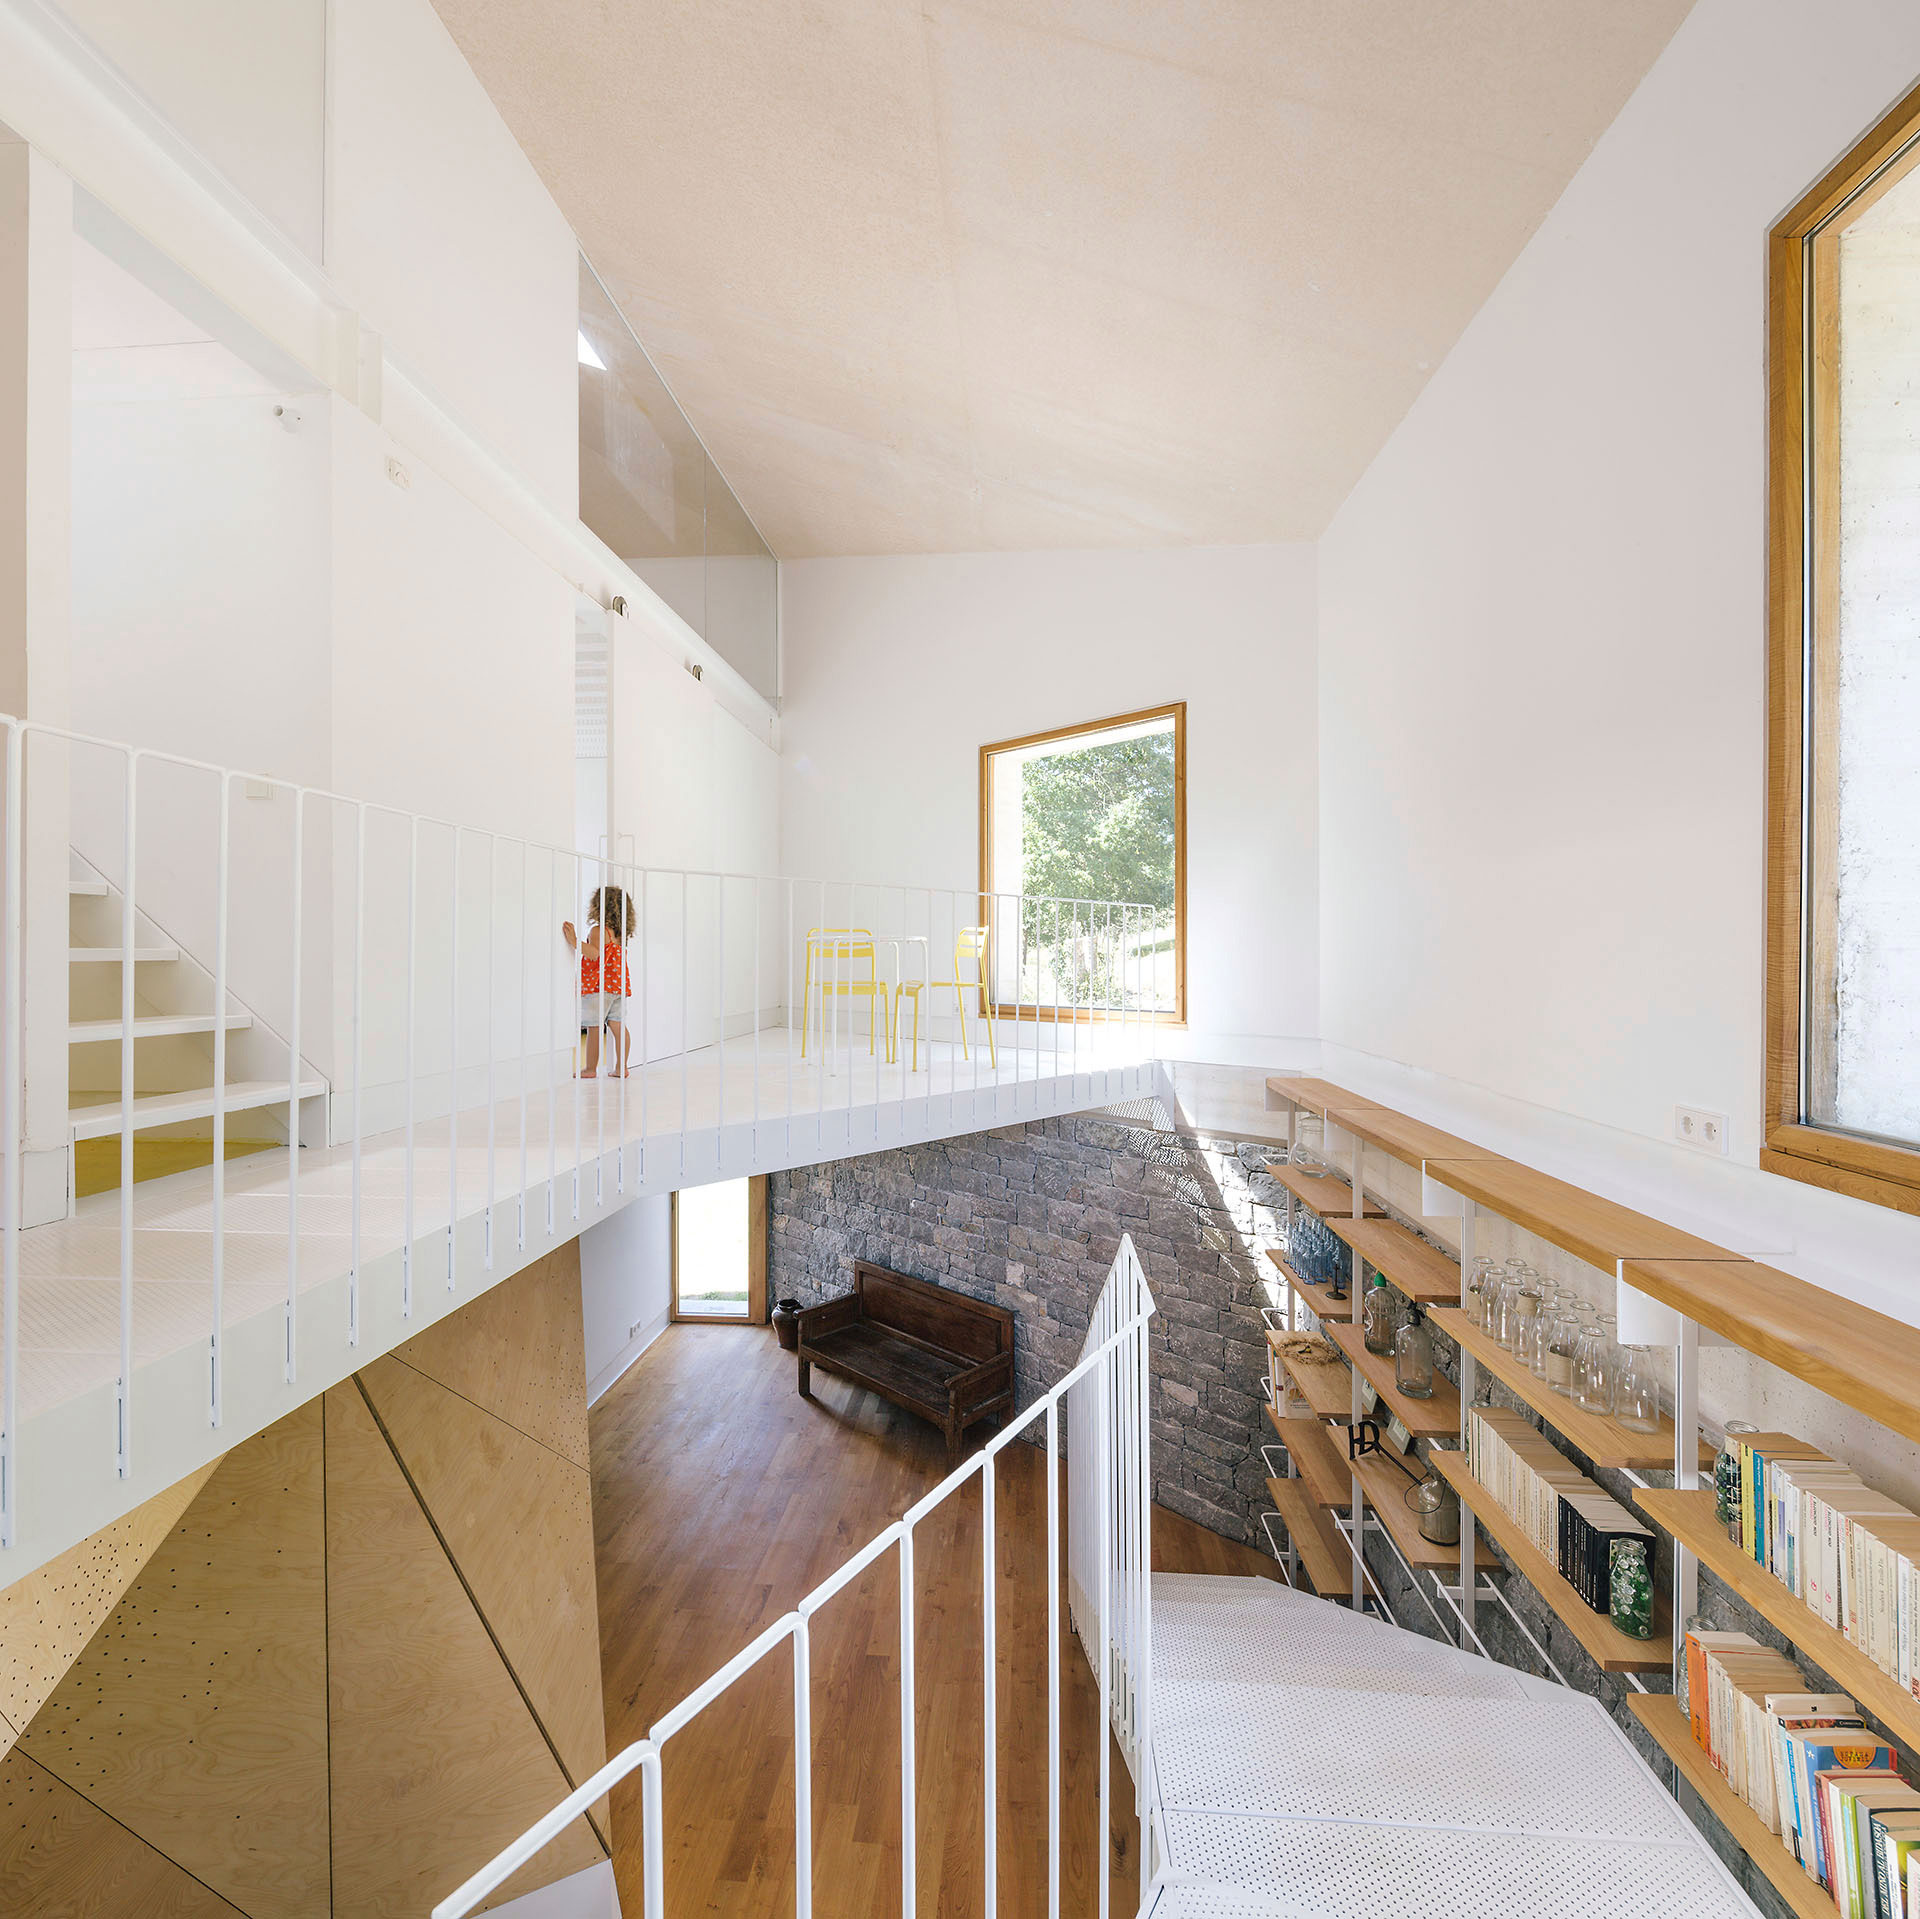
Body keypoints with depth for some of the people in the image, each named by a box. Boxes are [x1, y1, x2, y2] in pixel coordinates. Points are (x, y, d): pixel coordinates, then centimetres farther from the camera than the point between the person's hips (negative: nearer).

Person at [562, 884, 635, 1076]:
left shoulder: (598, 930, -13)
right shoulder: (621, 932, 12)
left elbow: (594, 954, -28)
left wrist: (574, 941, -35)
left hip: (598, 987, -8)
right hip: (618, 985, 8)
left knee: (593, 1027, -1)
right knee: (618, 1026, 7)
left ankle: (590, 1069, 4)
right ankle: (620, 1067, 9)